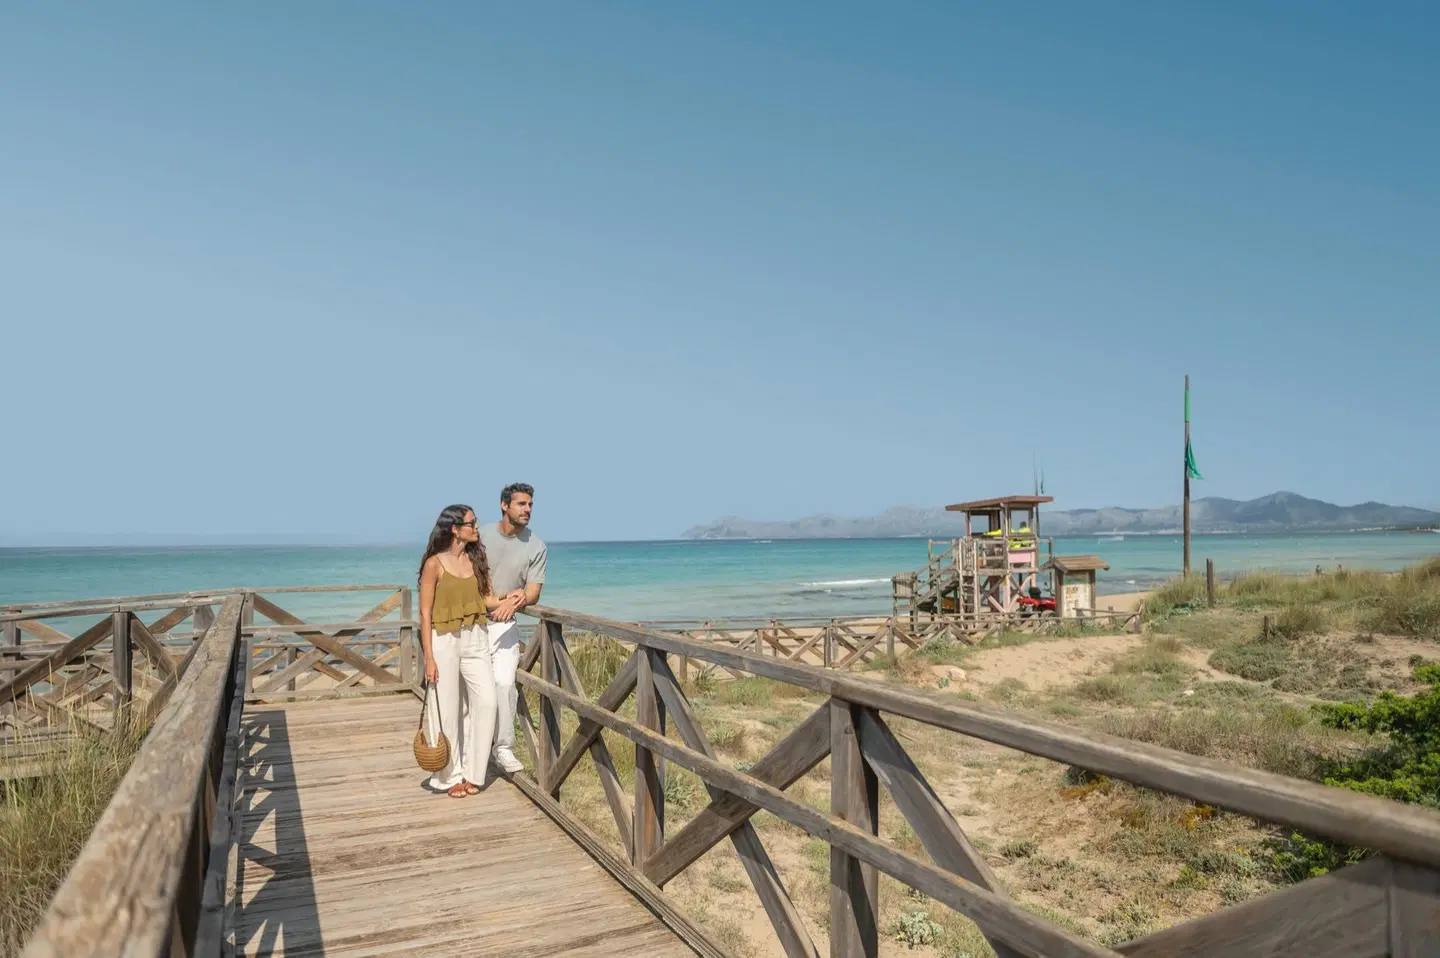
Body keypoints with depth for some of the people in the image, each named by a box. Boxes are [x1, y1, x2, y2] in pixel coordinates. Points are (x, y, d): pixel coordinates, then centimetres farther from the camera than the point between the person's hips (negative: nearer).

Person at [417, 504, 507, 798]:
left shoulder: (476, 558, 7)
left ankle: (472, 772, 11)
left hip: (475, 639, 5)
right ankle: (450, 776, 20)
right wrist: (428, 657, -11)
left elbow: (486, 598, 10)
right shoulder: (435, 563, -8)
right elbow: (425, 613, -8)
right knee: (448, 710, 3)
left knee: (486, 702, -5)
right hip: (445, 641, -4)